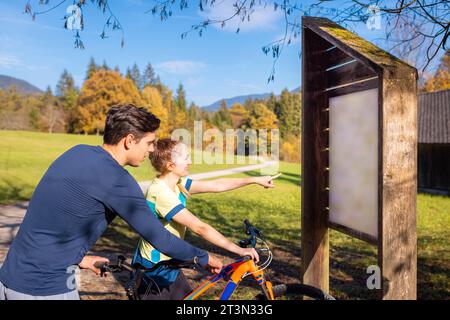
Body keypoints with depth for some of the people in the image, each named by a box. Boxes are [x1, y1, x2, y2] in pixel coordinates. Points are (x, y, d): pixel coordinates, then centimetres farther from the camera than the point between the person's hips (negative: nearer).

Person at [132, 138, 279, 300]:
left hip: (168, 262, 9)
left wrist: (256, 180, 5)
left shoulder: (176, 183, -2)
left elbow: (215, 185, 3)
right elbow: (200, 228, -32)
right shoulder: (161, 192, -29)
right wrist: (239, 250, -29)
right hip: (155, 267, -8)